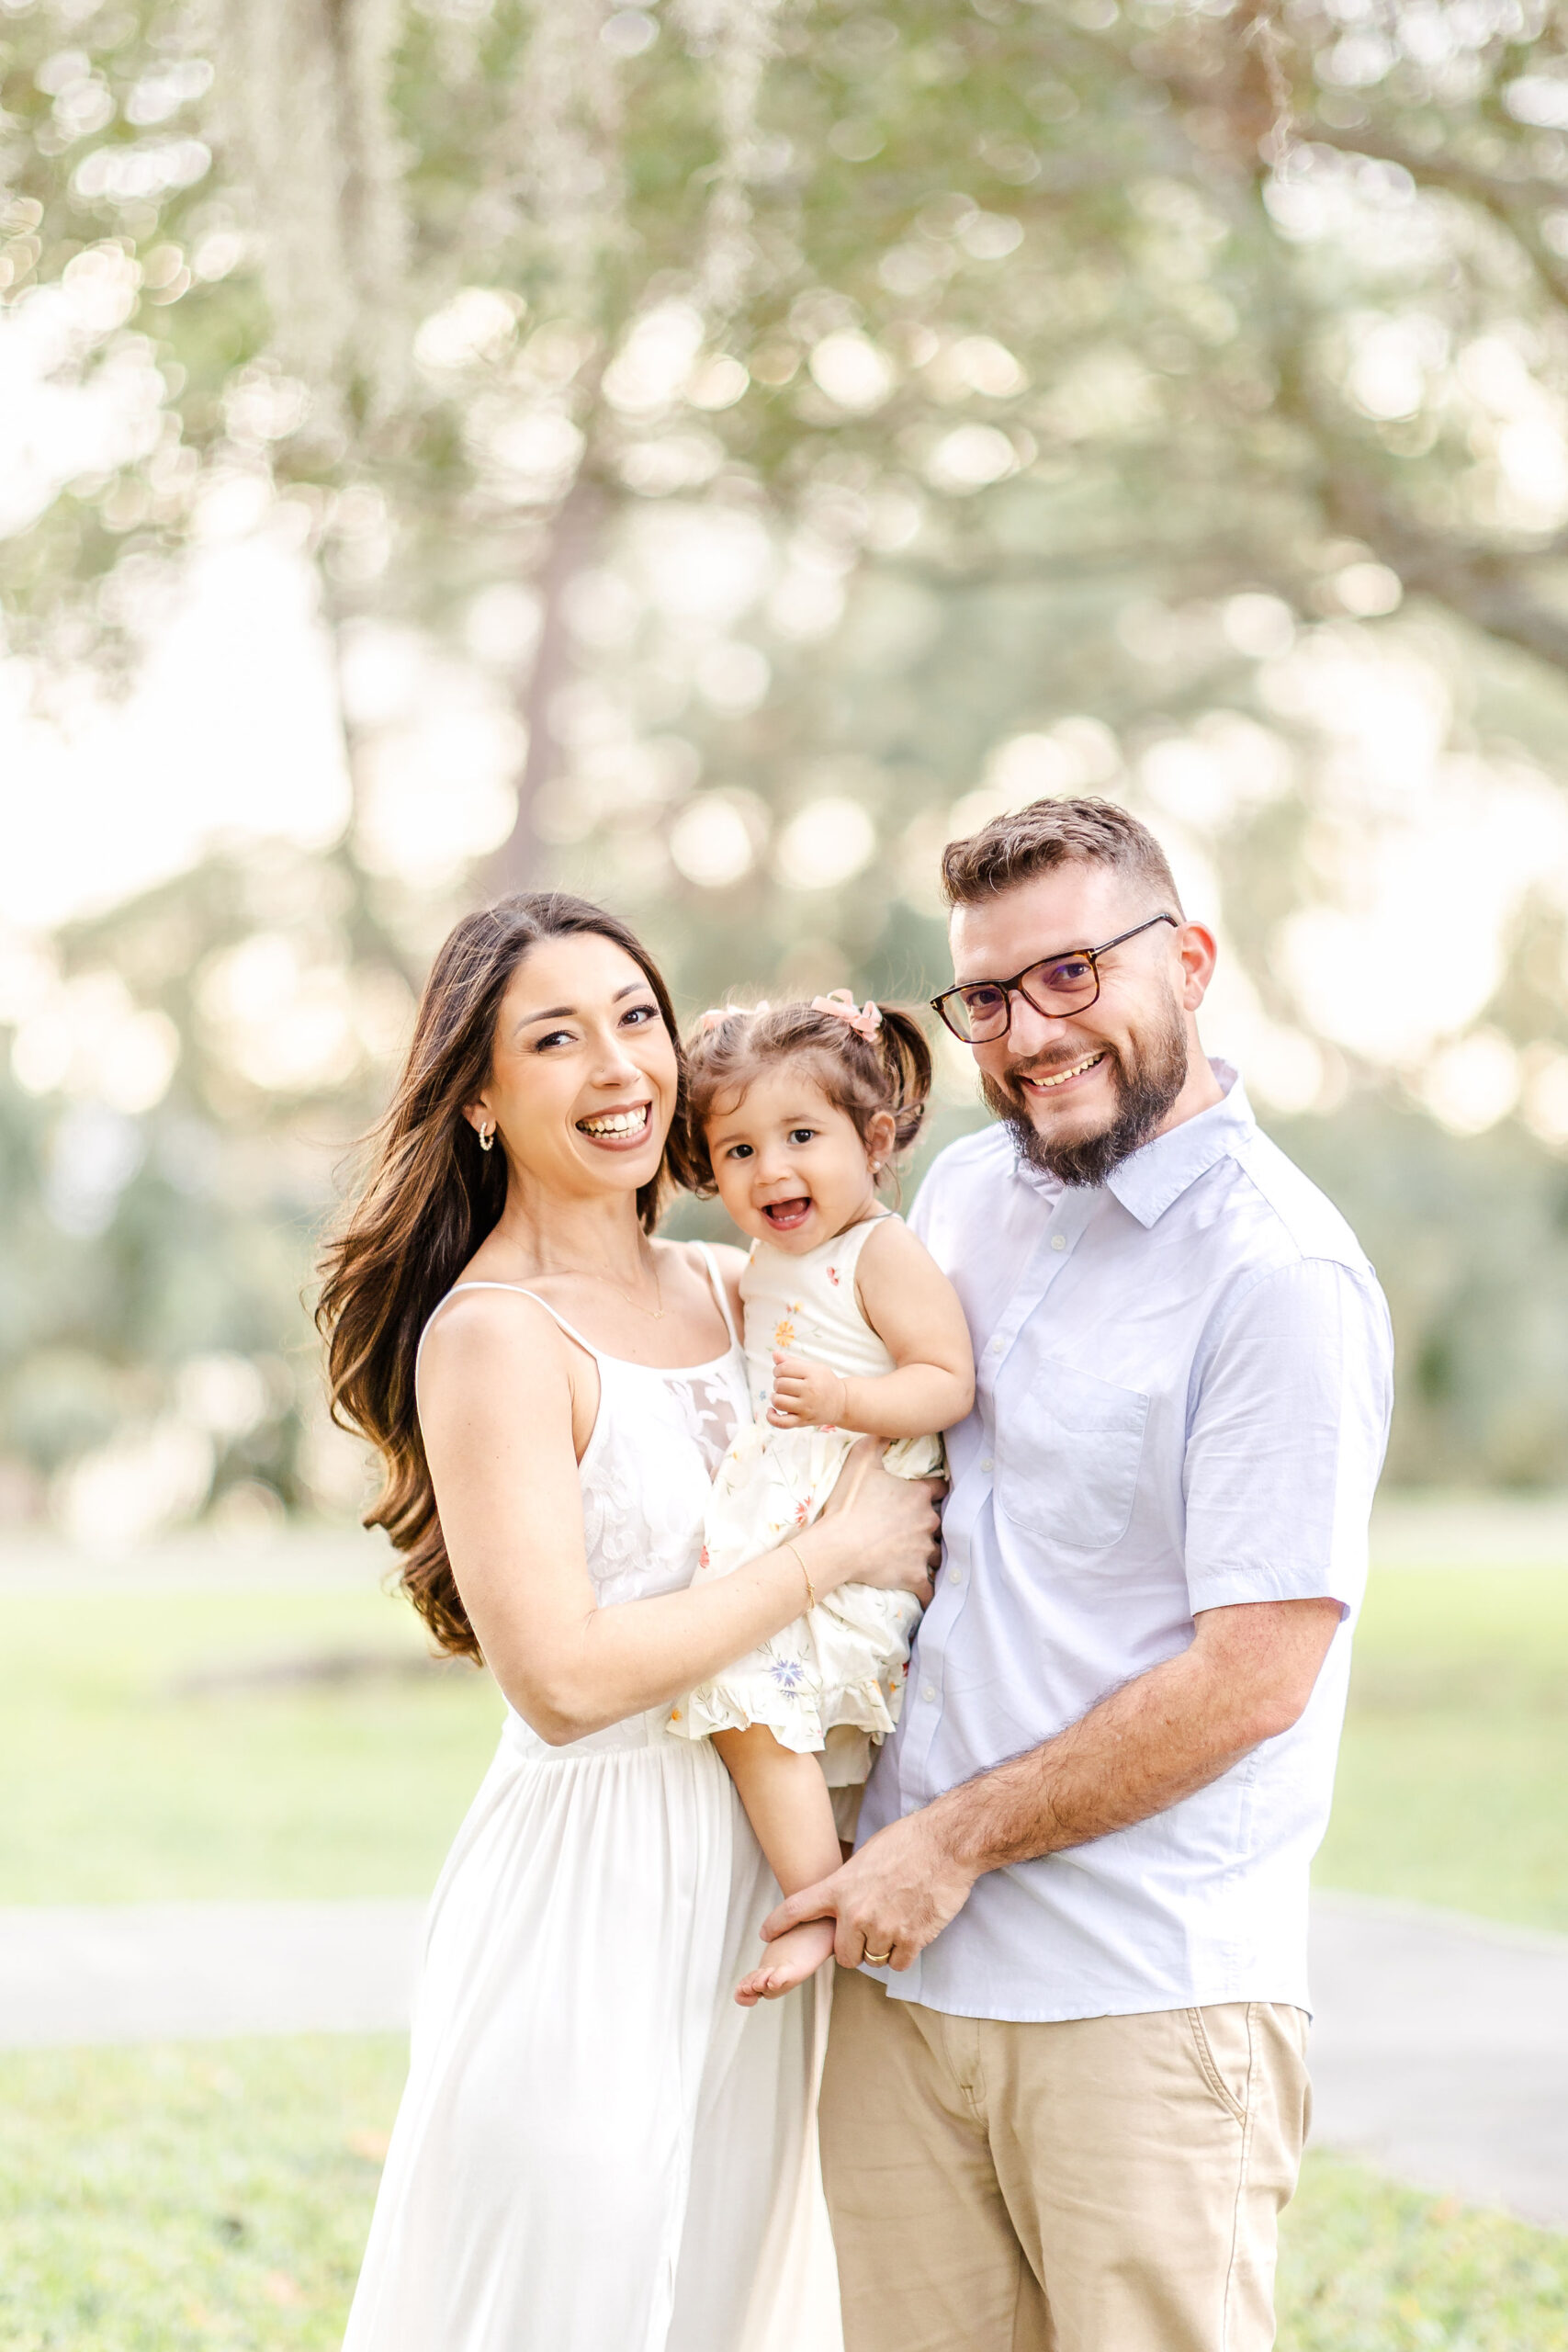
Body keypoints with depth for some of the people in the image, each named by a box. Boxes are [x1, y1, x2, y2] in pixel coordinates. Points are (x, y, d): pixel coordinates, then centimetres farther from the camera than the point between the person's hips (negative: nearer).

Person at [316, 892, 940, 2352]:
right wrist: (838, 1549, -15)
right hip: (591, 1890, -7)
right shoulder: (492, 1336, -14)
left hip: (746, 1890, 7)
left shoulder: (721, 1290, 8)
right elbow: (562, 1674, -21)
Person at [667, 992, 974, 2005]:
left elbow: (948, 1381, -19)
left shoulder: (884, 1252, -10)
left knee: (757, 1704, -20)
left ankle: (818, 1909, -14)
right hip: (779, 1526, 9)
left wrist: (843, 1400, -31)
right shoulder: (767, 1265, 16)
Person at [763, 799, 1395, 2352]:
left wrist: (958, 1839, -11)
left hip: (1145, 1997, -6)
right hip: (908, 1959, 6)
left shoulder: (1280, 1275, -12)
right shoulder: (965, 1190, 10)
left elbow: (1251, 1679, -15)